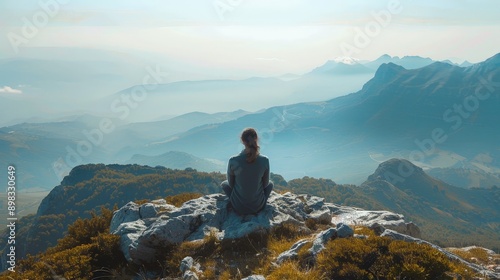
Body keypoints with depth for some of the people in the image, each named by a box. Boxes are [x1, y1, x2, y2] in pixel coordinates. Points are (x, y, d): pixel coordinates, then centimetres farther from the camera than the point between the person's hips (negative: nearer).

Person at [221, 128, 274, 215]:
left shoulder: (233, 161, -21)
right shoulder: (265, 160, -19)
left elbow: (231, 183, -5)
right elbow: (265, 183, -4)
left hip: (238, 207, 0)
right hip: (258, 206, 1)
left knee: (224, 184, 31)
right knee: (270, 183, 32)